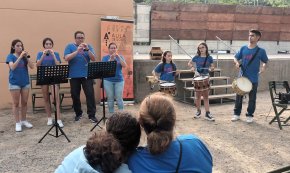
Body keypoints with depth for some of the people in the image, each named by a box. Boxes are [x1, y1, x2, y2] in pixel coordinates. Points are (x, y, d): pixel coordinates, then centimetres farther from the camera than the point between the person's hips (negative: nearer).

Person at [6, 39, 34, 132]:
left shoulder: (24, 56, 5)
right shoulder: (10, 56, -3)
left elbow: (32, 67, -5)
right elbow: (12, 67, -20)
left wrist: (27, 57, -16)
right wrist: (20, 57, -24)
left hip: (25, 82, 3)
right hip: (14, 83, -3)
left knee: (24, 102, 9)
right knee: (16, 103, 3)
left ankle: (24, 120, 22)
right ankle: (17, 123, 10)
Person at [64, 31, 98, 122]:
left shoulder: (88, 46, 7)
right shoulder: (70, 46, 4)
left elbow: (93, 59, -3)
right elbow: (66, 58, -11)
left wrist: (87, 50, -19)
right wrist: (77, 51, -22)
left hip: (87, 75, 0)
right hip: (74, 76, 0)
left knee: (90, 94, -6)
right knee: (75, 95, 7)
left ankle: (92, 115, 0)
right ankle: (78, 113, 24)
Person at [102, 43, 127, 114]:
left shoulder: (120, 57, 8)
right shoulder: (105, 57, 5)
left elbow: (124, 66, -7)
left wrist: (118, 57, -17)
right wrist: (111, 59, -20)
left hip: (119, 80, 0)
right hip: (108, 80, 0)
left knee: (119, 99, -2)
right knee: (110, 99, 3)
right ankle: (111, 114, 14)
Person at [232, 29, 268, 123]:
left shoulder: (261, 51, -4)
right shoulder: (243, 48, 2)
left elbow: (265, 61, 7)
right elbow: (236, 58, 9)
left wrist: (263, 67, -14)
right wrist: (237, 63, -12)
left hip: (253, 79, -2)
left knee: (252, 98, 8)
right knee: (239, 96, 10)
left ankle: (249, 115, 23)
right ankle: (236, 114, 24)